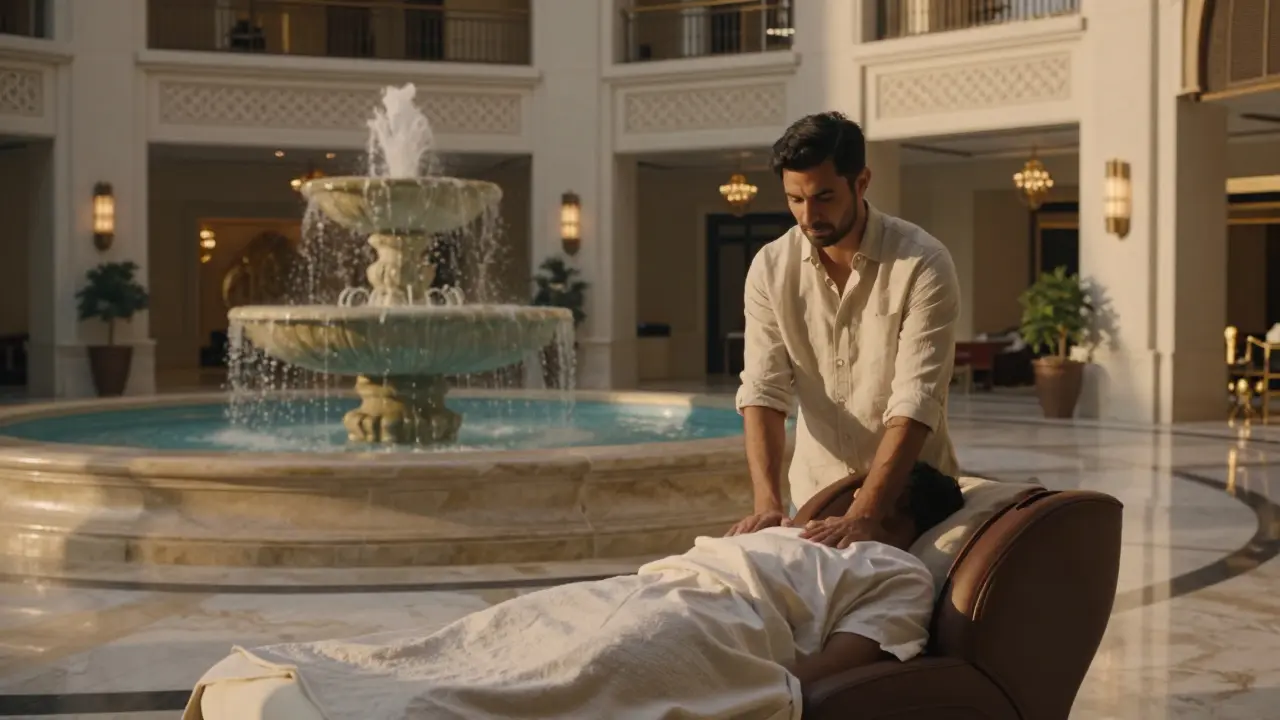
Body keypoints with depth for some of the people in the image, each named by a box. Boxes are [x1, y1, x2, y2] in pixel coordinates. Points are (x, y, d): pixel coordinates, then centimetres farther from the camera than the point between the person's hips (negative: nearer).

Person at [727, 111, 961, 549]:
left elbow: (915, 404, -26)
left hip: (910, 494, -3)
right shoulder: (770, 268, -7)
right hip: (815, 494, 3)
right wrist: (767, 502, -26)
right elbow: (764, 389, -13)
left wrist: (864, 516, -35)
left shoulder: (923, 265, -19)